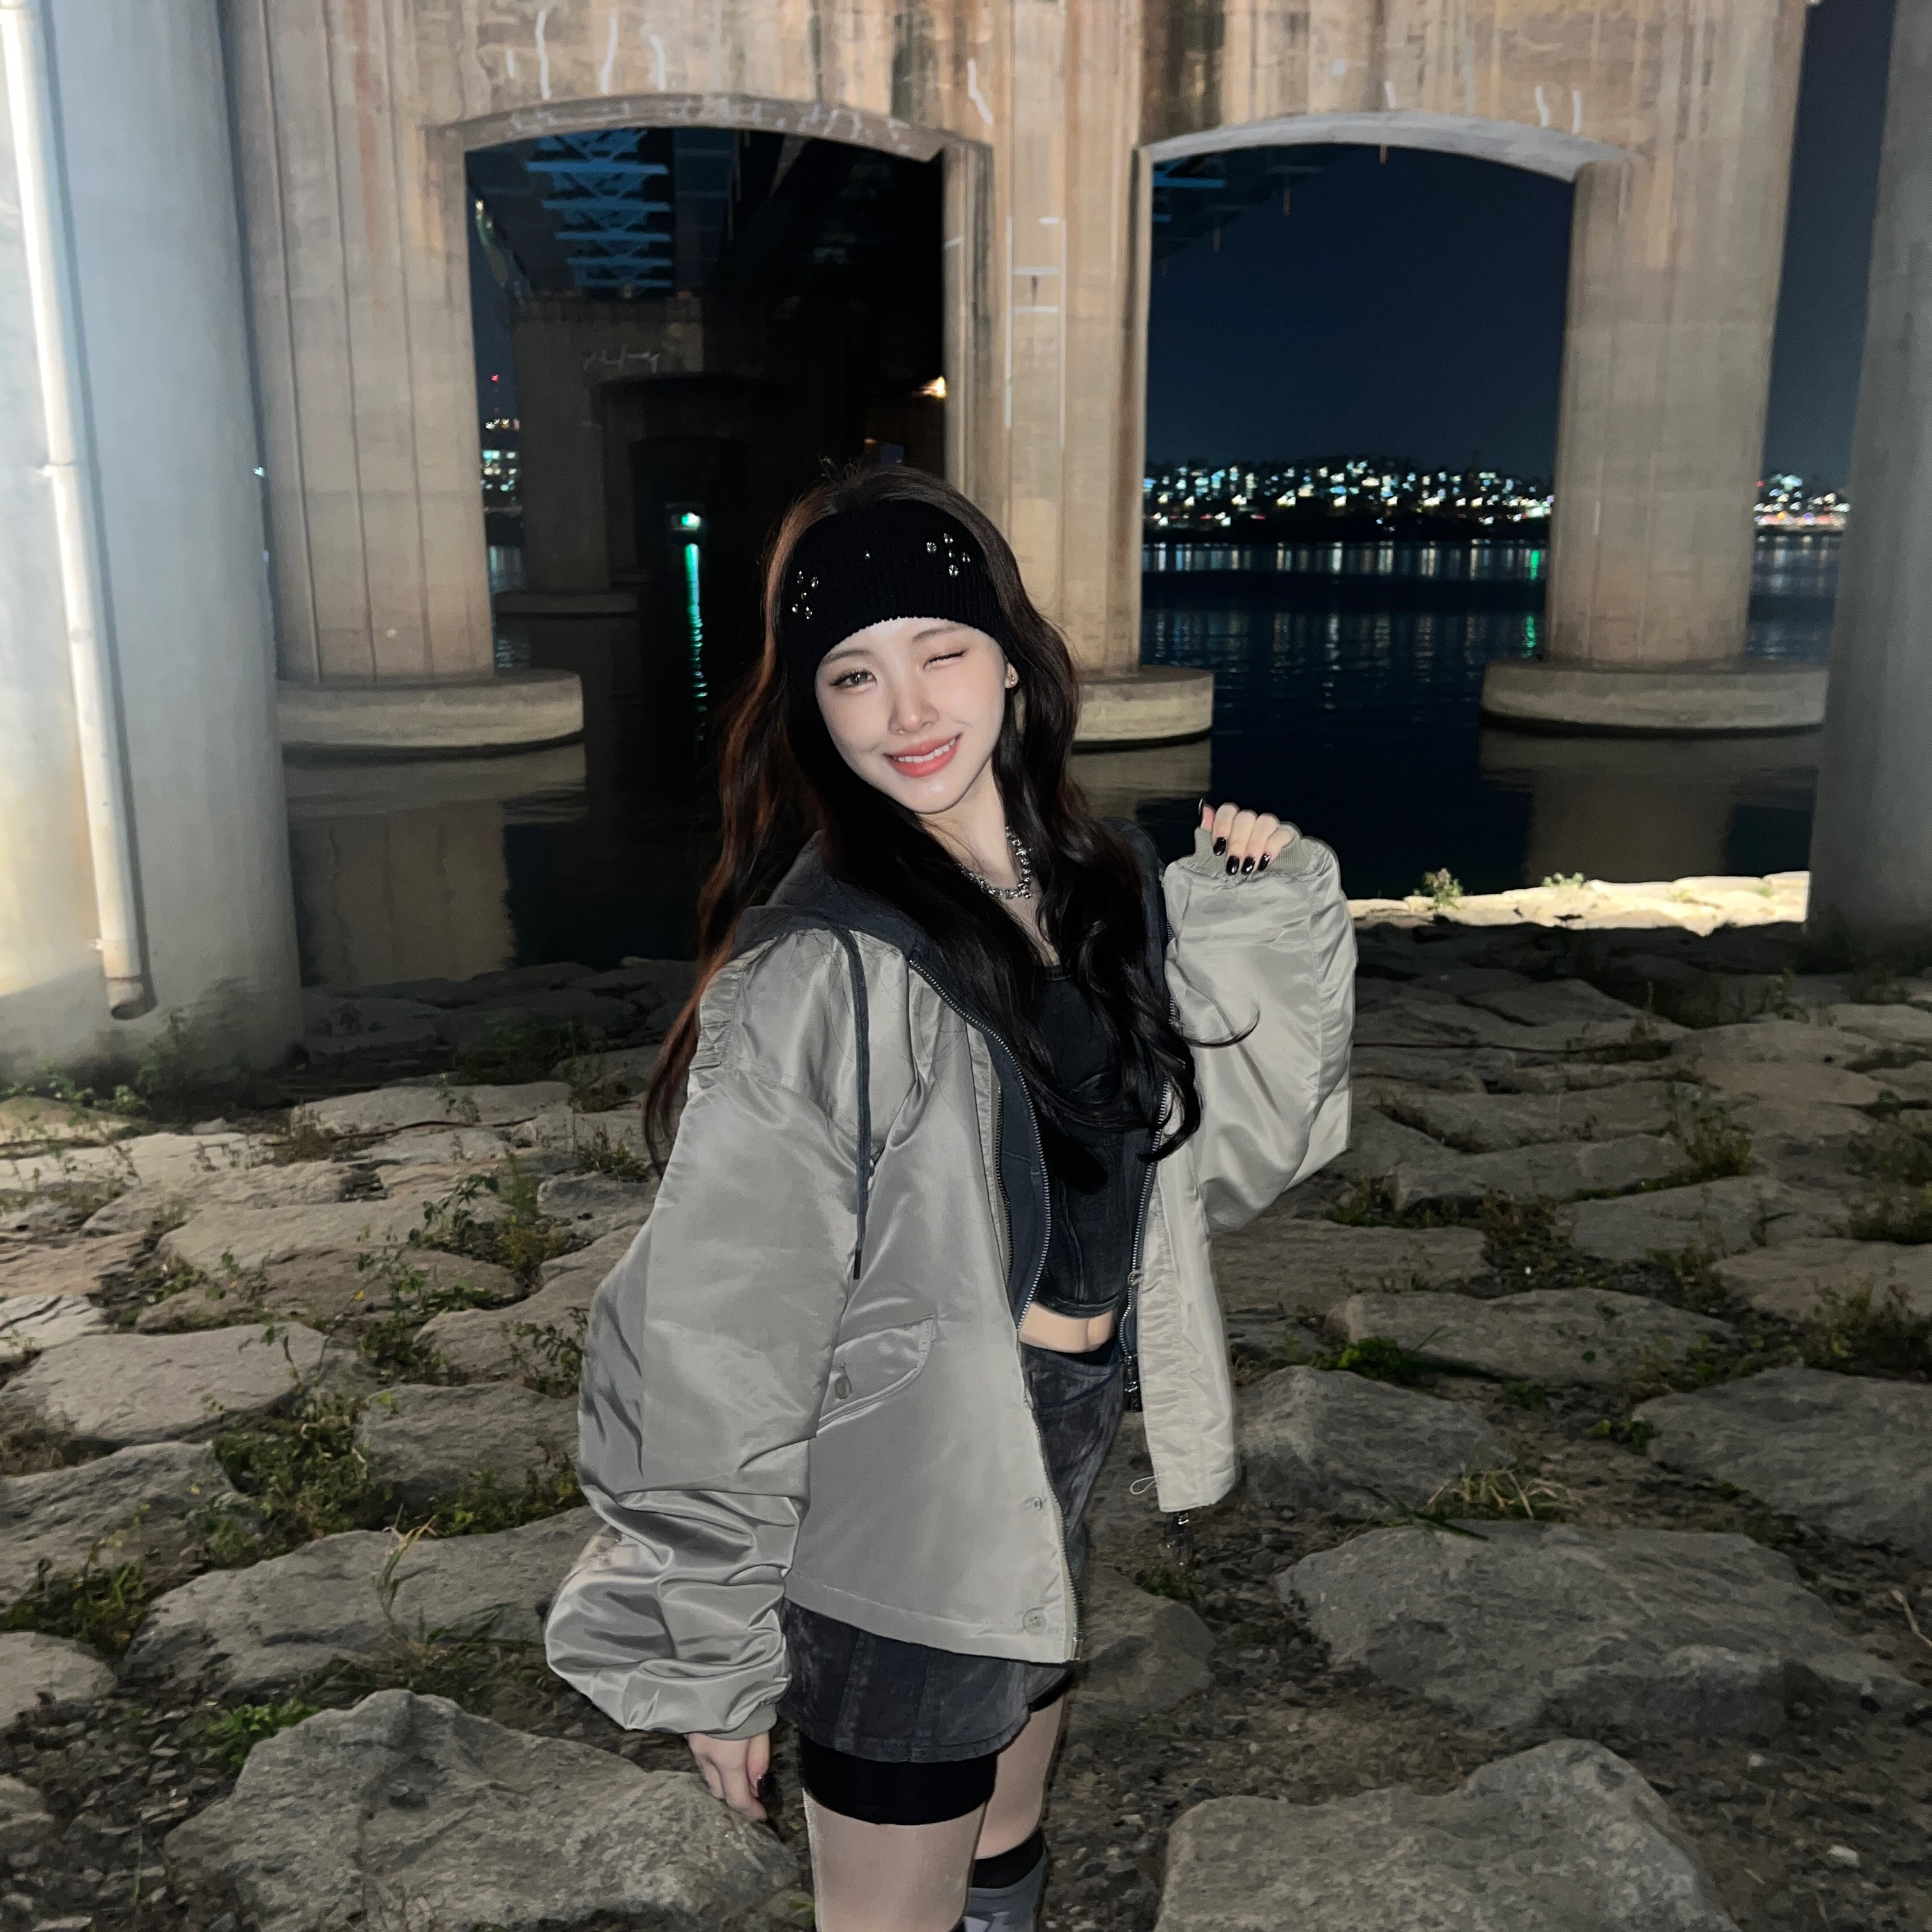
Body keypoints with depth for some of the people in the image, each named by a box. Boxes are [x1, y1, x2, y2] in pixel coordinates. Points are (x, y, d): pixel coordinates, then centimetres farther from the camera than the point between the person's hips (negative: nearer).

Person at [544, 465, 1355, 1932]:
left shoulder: (1103, 886, -2)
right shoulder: (817, 971, -22)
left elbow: (1230, 1143, 9)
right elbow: (717, 1340, -18)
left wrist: (1263, 919, -4)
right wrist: (713, 1657, -12)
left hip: (1062, 1474, 7)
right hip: (908, 1522, -6)